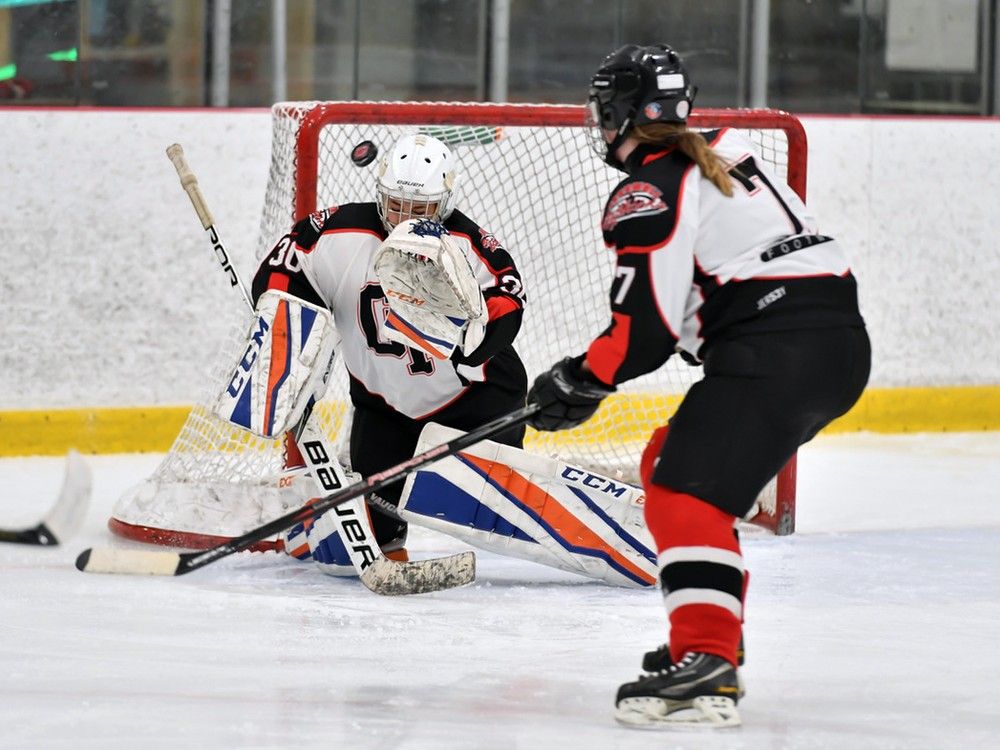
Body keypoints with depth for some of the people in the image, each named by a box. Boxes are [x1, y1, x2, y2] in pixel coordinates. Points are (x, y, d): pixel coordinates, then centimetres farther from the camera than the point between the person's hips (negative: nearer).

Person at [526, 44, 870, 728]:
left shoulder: (648, 193, -6)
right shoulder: (722, 154, 22)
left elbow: (648, 323, -12)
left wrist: (581, 384, 1)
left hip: (778, 354, -10)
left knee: (685, 492, -16)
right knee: (671, 466, 23)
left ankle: (706, 669, -32)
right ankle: (711, 634, 25)